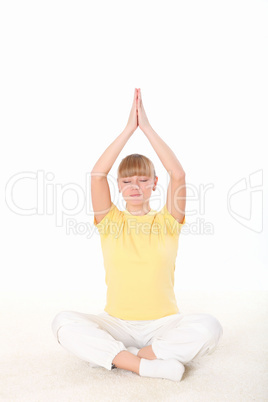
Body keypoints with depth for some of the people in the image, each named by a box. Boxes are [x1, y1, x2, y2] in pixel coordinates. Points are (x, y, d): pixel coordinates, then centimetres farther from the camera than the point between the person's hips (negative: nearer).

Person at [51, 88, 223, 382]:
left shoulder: (167, 222, 2)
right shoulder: (110, 222, 3)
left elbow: (178, 175, -13)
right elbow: (97, 174, -12)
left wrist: (146, 127, -9)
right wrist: (129, 128, -11)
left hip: (163, 323, 0)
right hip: (116, 323, 0)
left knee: (209, 328, -29)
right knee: (63, 322, -26)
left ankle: (112, 356, -18)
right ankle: (147, 365, -25)